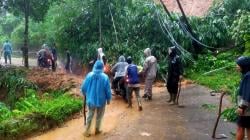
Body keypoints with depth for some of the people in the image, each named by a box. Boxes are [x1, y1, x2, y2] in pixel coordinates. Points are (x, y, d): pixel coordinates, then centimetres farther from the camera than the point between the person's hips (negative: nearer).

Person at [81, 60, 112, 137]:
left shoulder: (89, 75, -10)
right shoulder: (105, 77, -17)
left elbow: (83, 88, -3)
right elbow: (108, 90, -12)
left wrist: (86, 95, 17)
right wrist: (108, 99, 4)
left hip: (90, 99, 2)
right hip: (101, 100, -2)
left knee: (90, 115, 17)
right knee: (99, 116, 18)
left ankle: (87, 131, 21)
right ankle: (97, 130, 31)